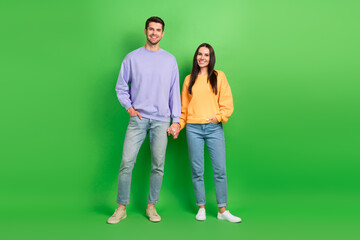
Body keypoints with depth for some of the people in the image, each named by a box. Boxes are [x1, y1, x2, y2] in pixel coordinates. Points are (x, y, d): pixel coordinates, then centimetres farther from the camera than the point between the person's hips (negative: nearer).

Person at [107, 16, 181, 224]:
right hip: (138, 119, -1)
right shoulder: (132, 58, 7)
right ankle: (122, 208, 10)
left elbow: (174, 92, 9)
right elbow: (121, 87, 11)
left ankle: (151, 206, 20)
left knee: (158, 166, 5)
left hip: (161, 121, 1)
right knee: (127, 162, -4)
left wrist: (176, 120, 4)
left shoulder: (170, 60, 10)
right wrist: (129, 107, -4)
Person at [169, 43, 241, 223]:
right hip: (193, 129, 1)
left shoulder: (219, 76, 8)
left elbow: (227, 103, 4)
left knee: (220, 169, -2)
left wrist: (219, 116, -13)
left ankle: (222, 210, 10)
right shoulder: (189, 79, 14)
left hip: (214, 128, -1)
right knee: (197, 170, 4)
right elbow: (184, 107, 14)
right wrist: (178, 126, 3)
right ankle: (201, 208, 17)